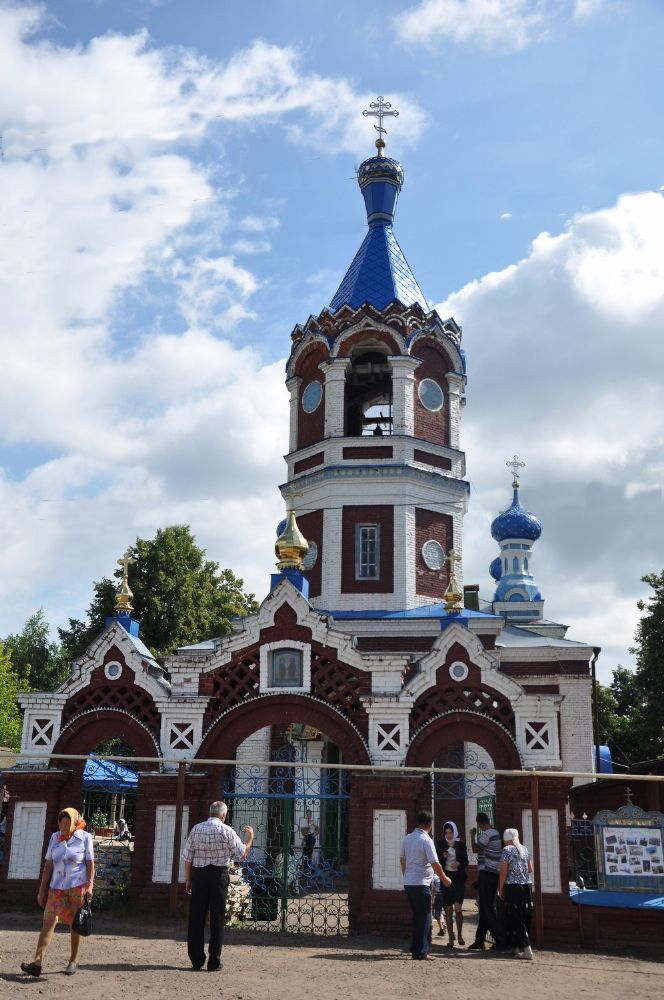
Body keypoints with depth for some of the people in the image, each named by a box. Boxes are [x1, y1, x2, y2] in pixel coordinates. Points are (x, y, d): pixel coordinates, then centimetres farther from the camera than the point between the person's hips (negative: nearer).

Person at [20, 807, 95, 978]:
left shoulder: (84, 838, -3)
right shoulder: (55, 838, 6)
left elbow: (90, 865, -2)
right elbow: (48, 865, 8)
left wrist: (90, 886, -13)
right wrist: (42, 890, 7)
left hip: (77, 886, -3)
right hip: (57, 887, 3)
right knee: (48, 921, -10)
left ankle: (73, 961, 19)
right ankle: (37, 962, -15)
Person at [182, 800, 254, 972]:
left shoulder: (196, 829, 3)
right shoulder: (226, 831, -6)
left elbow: (188, 857, 4)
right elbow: (242, 854, -2)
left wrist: (188, 879, 12)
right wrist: (250, 837, 13)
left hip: (198, 874, 3)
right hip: (218, 874, -3)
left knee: (196, 917, 10)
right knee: (217, 918, 6)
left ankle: (196, 960, 16)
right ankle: (214, 962, 8)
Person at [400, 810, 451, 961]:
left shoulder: (407, 838, 8)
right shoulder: (426, 840, -15)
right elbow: (435, 863, -16)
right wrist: (444, 879, -3)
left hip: (408, 882, 8)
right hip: (421, 883, -7)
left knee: (417, 916, 19)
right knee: (424, 918, 1)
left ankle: (415, 948, 25)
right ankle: (420, 953, 2)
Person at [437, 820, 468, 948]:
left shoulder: (460, 844, 3)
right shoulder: (441, 845, 5)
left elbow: (466, 862, 4)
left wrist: (459, 863, -16)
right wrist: (443, 857, -14)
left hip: (458, 878, -1)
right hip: (446, 878, 1)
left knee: (458, 908, -8)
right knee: (448, 910, 3)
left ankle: (459, 935, 12)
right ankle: (450, 938, 11)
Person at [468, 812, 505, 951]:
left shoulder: (486, 834, -14)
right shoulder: (497, 833, 14)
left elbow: (475, 849, -9)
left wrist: (472, 835, 2)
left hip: (486, 874, -9)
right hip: (495, 874, 9)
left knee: (486, 909, -6)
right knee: (486, 909, 12)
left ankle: (500, 941, -9)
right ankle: (479, 941, 17)